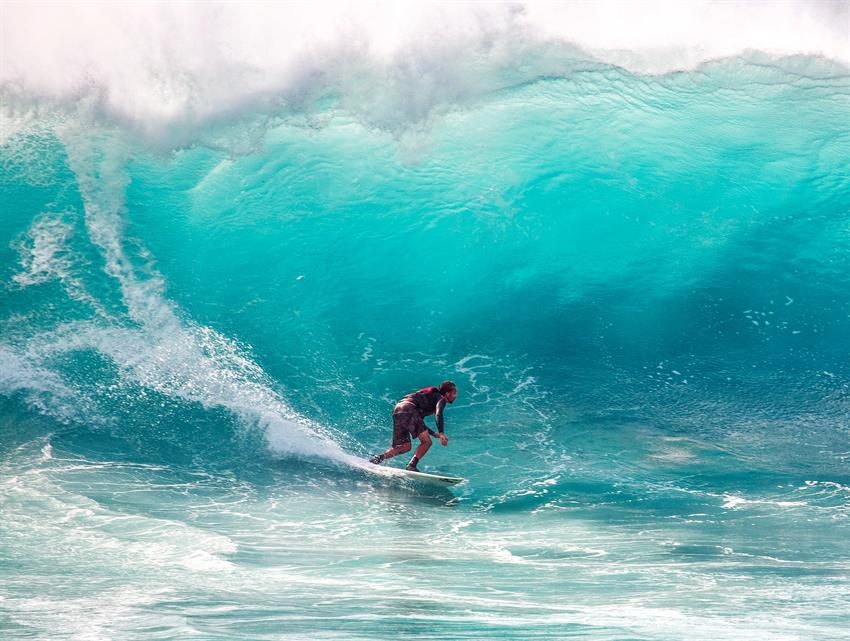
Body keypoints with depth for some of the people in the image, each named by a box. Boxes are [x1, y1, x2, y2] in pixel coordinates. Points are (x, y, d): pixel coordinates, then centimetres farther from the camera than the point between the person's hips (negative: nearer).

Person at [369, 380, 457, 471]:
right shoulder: (440, 398, 8)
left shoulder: (430, 396, 34)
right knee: (426, 442, -12)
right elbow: (438, 414, -15)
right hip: (409, 409, -9)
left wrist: (434, 433, 40)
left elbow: (419, 422, 39)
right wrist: (441, 433, -27)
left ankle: (379, 457, 4)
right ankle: (412, 465, -22)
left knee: (405, 447, 13)